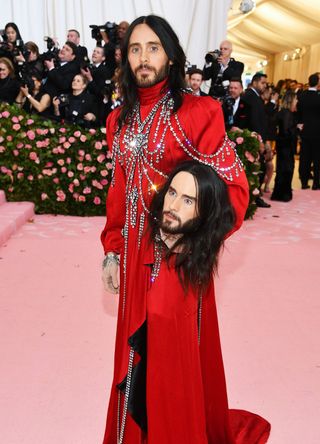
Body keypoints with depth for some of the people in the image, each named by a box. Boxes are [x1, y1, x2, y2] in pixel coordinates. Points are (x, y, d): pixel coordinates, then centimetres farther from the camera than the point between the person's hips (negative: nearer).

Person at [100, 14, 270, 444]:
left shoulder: (198, 112, -9)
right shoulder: (120, 119, 8)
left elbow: (233, 186, -10)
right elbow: (119, 190, 12)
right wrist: (112, 249, 7)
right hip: (135, 253, 5)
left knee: (177, 350, 8)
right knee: (137, 346, 17)